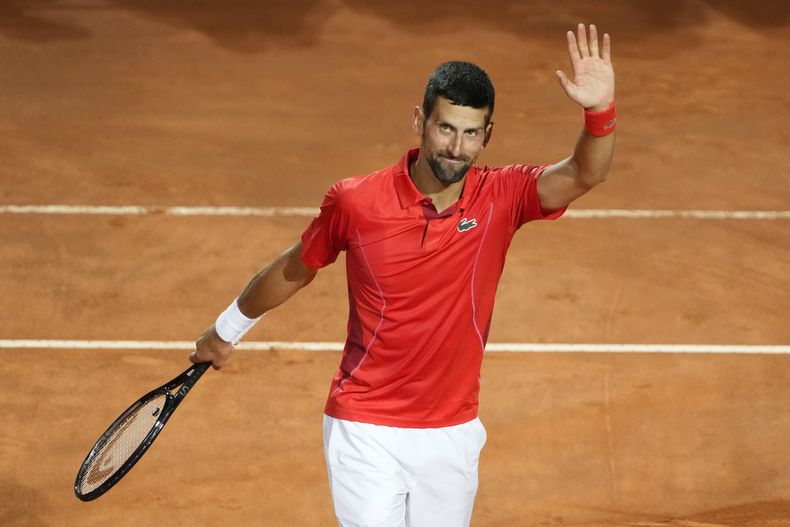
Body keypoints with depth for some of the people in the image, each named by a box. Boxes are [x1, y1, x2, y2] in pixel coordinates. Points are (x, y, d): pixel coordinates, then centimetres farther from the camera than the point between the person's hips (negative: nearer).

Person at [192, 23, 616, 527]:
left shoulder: (501, 199, -9)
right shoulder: (355, 202, -11)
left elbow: (585, 174, -26)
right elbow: (296, 269, 7)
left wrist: (600, 112, -47)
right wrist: (227, 329, 21)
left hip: (453, 434, 3)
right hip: (366, 432, -3)